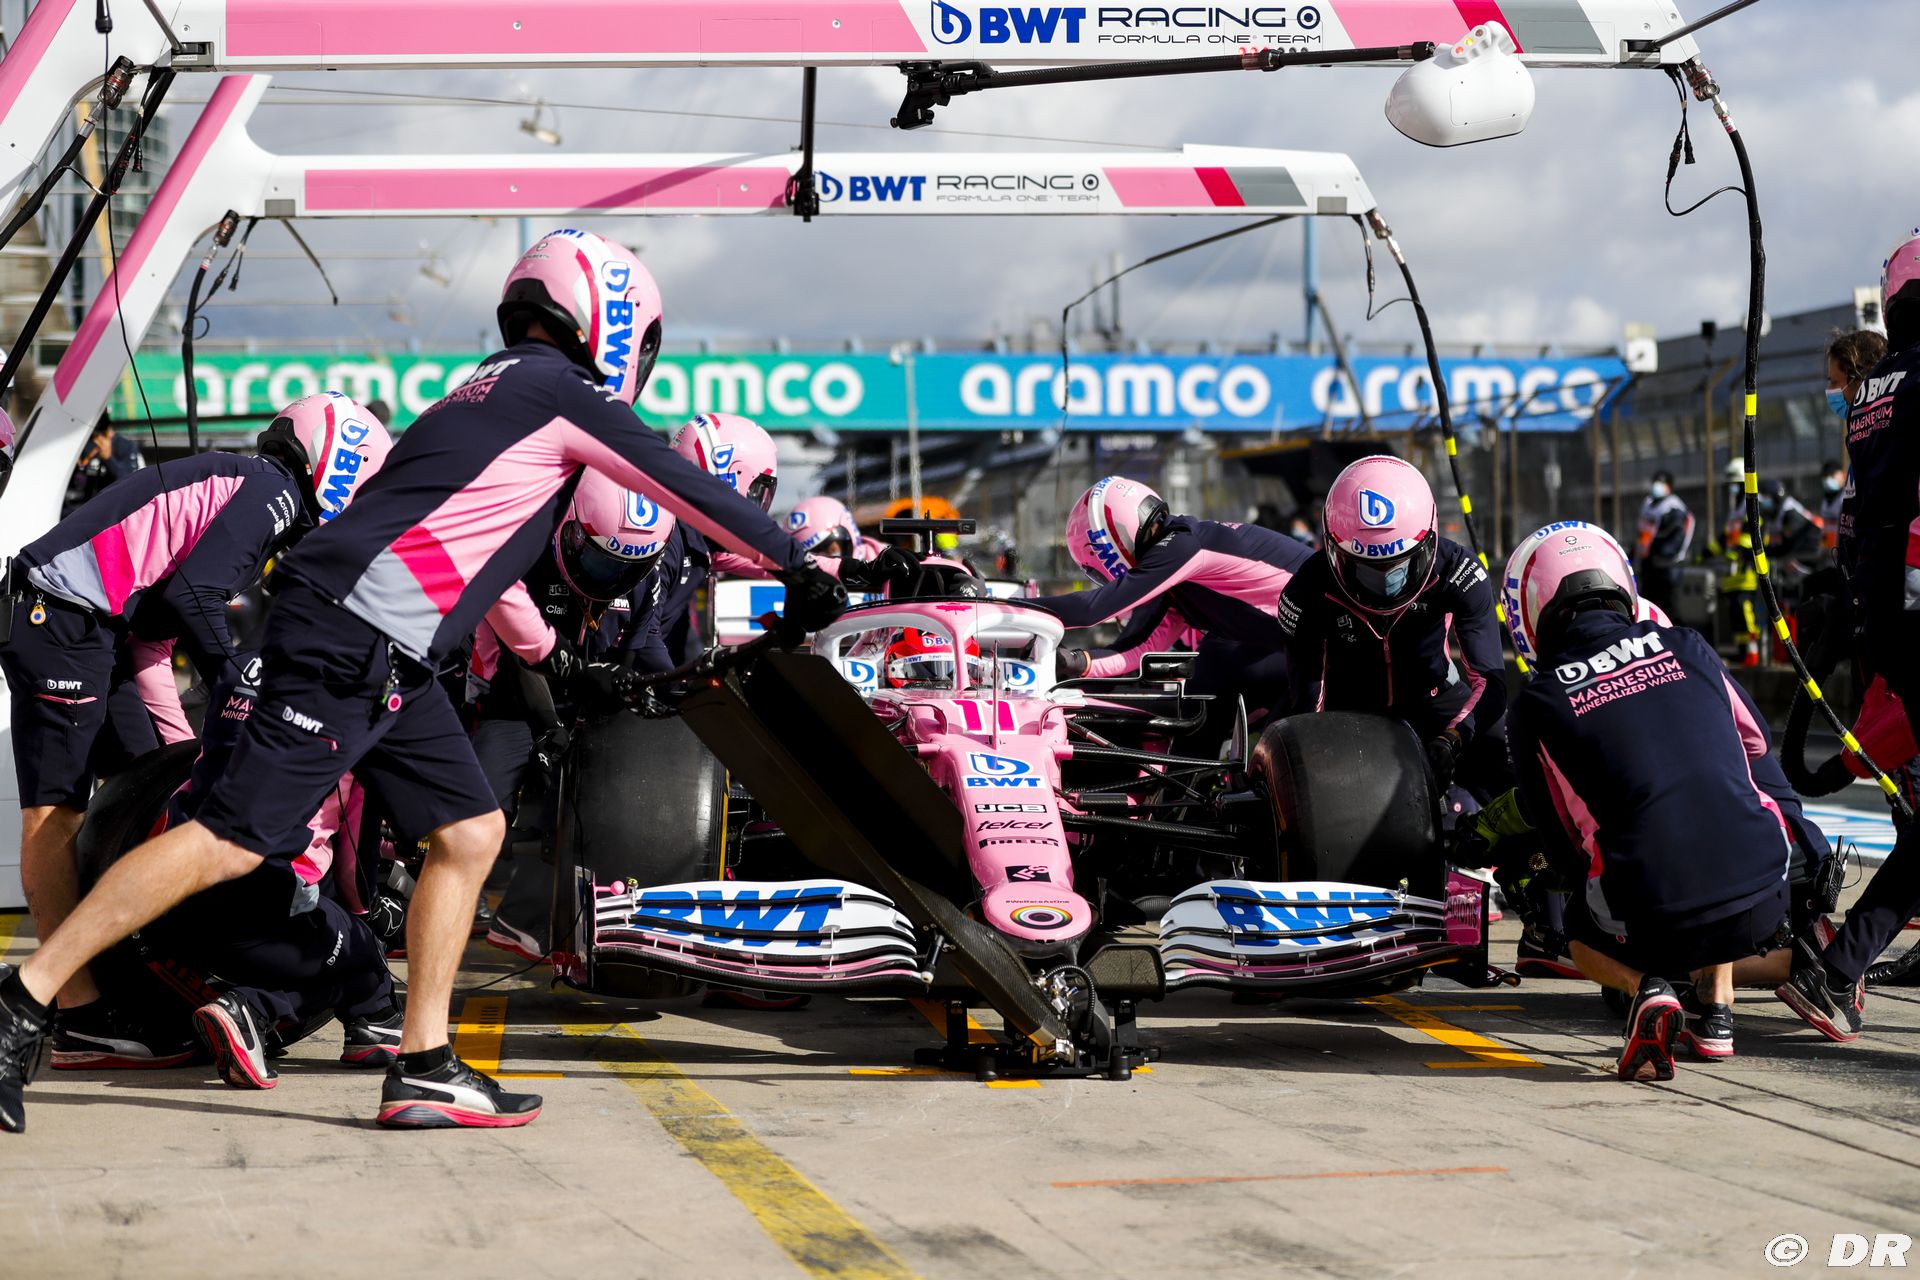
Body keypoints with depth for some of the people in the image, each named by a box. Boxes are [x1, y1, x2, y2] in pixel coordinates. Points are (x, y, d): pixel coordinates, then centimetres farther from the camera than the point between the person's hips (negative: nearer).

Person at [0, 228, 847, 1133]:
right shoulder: (560, 390, -3)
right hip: (349, 643, -10)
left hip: (389, 662, 10)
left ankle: (423, 1069, 8)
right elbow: (688, 488, 1)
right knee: (233, 843, -11)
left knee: (470, 833, 8)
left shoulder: (497, 388, 24)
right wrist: (796, 566, 11)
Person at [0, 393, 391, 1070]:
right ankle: (80, 1020, -11)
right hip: (64, 615, -10)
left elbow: (152, 634, 21)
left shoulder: (232, 482, 24)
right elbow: (192, 594, -17)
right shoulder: (274, 489, -4)